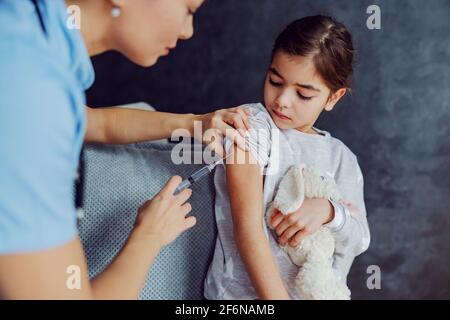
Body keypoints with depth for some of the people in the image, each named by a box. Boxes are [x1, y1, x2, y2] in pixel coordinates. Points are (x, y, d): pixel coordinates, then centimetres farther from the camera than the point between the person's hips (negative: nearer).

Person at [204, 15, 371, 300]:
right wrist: (275, 297, -21)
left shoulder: (342, 157, 9)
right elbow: (247, 227, -15)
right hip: (245, 291, -4)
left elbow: (359, 242, 2)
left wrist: (327, 211, -17)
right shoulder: (253, 124, -7)